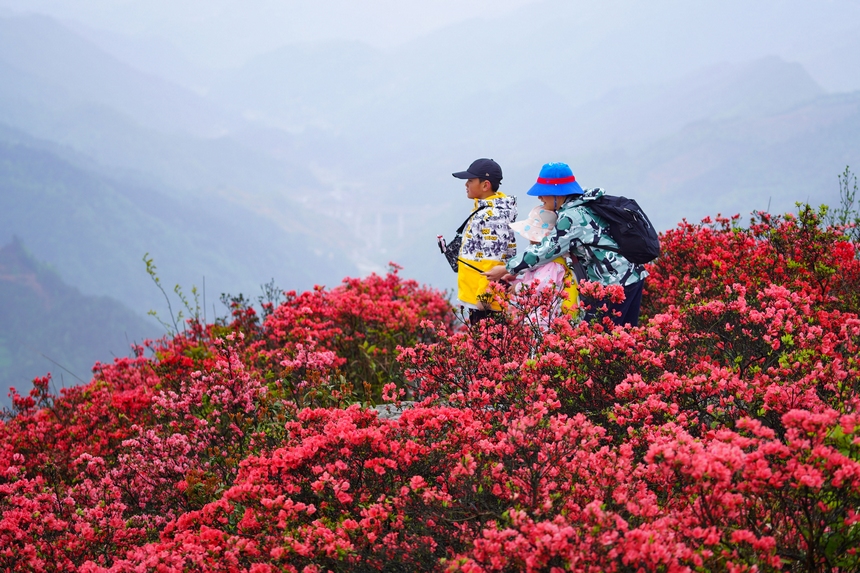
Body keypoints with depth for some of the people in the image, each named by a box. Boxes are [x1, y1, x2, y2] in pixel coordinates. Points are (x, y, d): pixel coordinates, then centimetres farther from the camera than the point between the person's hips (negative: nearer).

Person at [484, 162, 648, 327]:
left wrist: (506, 269, -9)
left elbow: (547, 250, -17)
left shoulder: (573, 217, -16)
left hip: (614, 283, -10)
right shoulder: (585, 206, 13)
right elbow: (558, 247, 17)